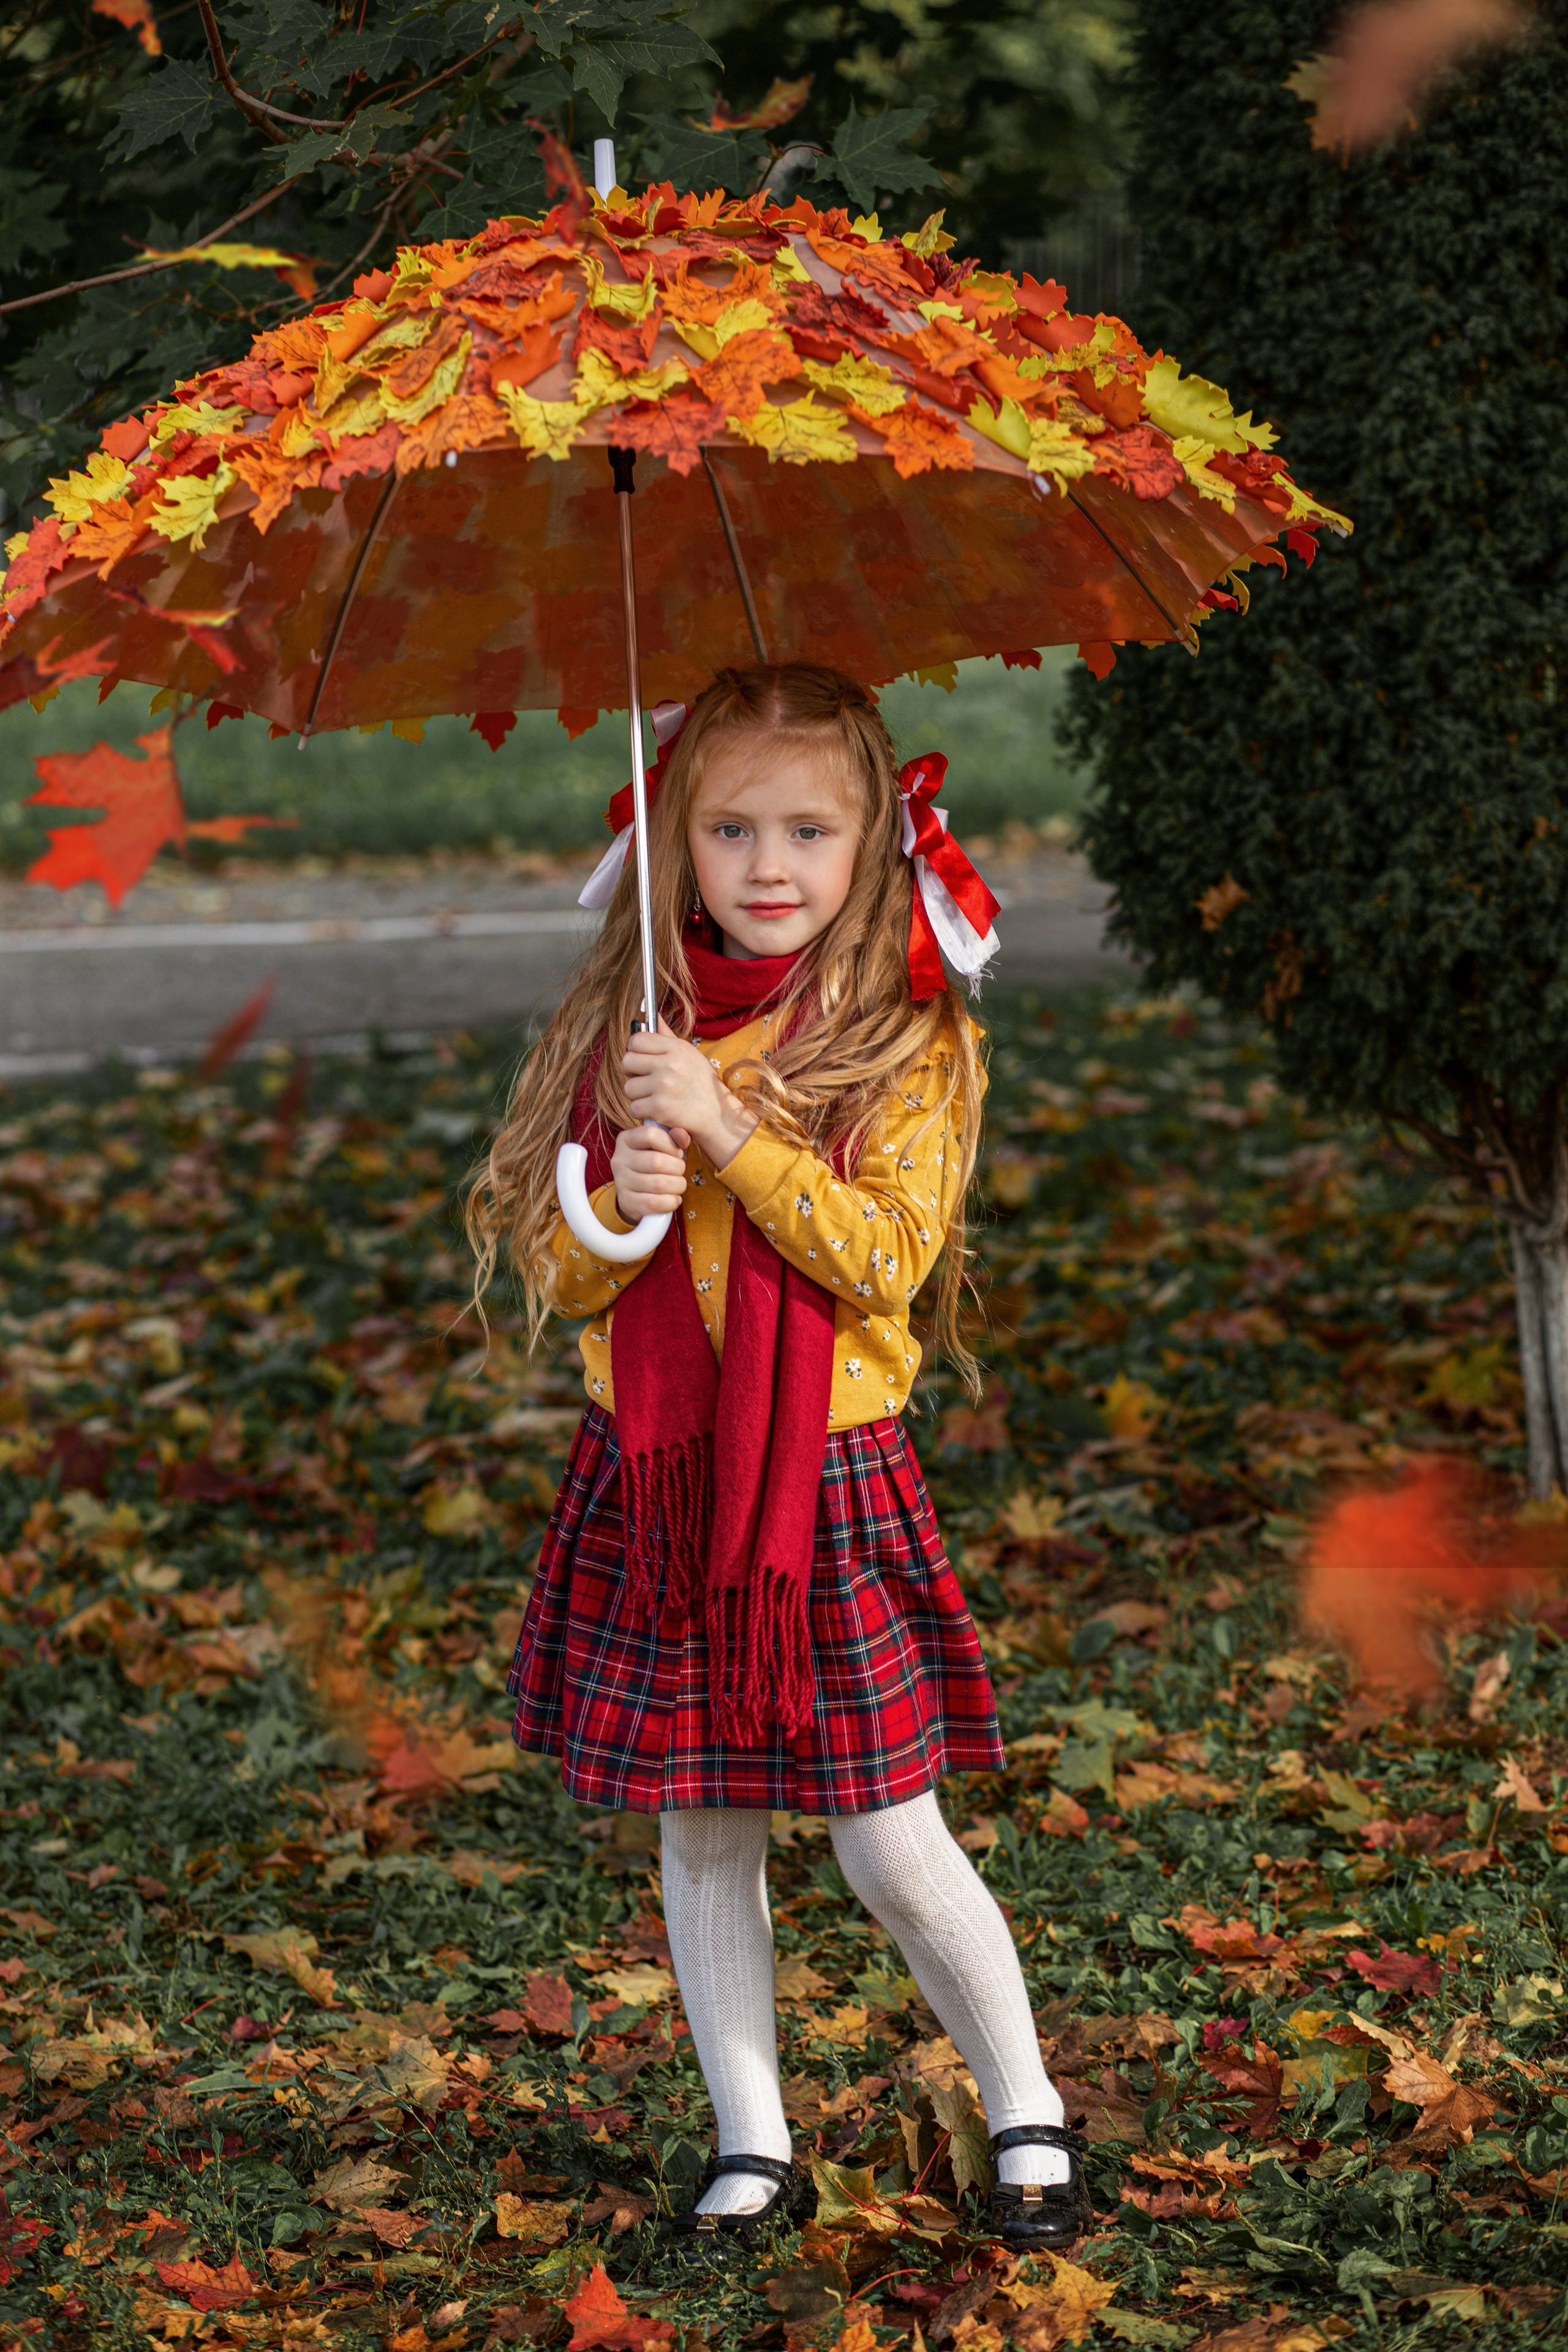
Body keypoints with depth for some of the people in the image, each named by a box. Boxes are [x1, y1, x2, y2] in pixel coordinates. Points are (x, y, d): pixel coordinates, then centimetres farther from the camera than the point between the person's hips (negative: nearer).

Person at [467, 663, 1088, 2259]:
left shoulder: (907, 1042, -4)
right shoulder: (625, 1033, 5)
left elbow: (888, 1259, -14)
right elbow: (554, 1273, 6)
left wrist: (734, 1131, -20)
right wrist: (623, 1213, -16)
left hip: (832, 1480, -3)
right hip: (654, 1480, 3)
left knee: (892, 1848, -2)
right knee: (702, 1834, 9)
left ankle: (1026, 2114, 18)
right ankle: (751, 2144, 22)